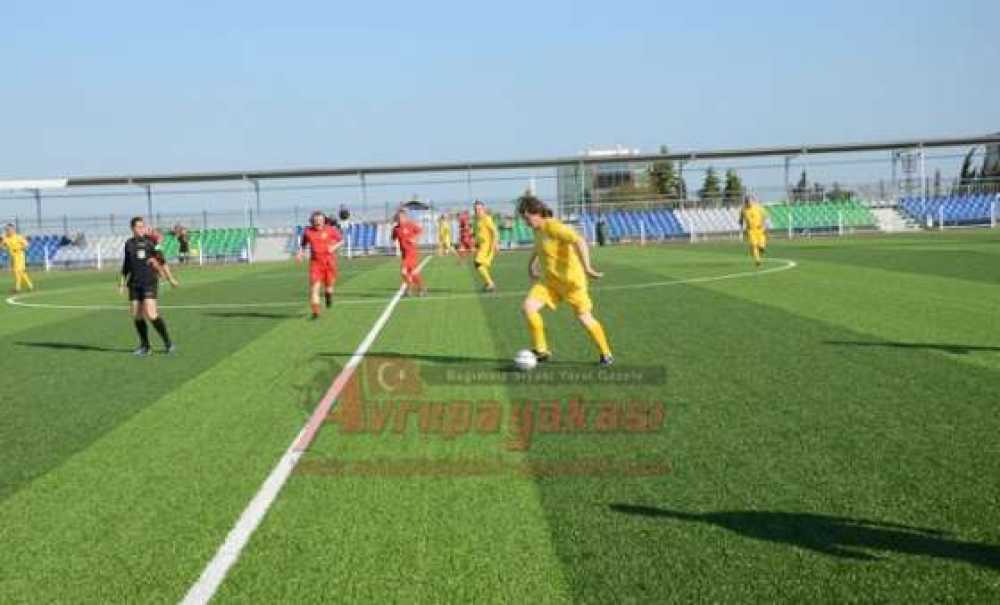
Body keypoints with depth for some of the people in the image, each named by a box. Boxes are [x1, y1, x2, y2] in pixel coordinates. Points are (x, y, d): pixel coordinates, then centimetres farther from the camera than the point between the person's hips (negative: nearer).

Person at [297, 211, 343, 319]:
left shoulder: (331, 230, -5)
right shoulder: (307, 231, 0)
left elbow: (342, 240, 6)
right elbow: (303, 244, 16)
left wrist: (334, 247, -11)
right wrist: (300, 253, -1)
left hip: (329, 261, 0)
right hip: (315, 262, 0)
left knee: (329, 284, 8)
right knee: (314, 286, -10)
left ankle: (329, 294, 47)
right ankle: (315, 311, -8)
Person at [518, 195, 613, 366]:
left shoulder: (554, 227, -21)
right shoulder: (538, 229, 4)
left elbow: (580, 242, -33)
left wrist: (586, 267, -39)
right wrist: (532, 264, 25)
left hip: (571, 280, -7)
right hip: (549, 280, 7)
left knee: (584, 318, 0)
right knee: (527, 307, -10)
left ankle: (606, 354, 20)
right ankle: (541, 350, 2)